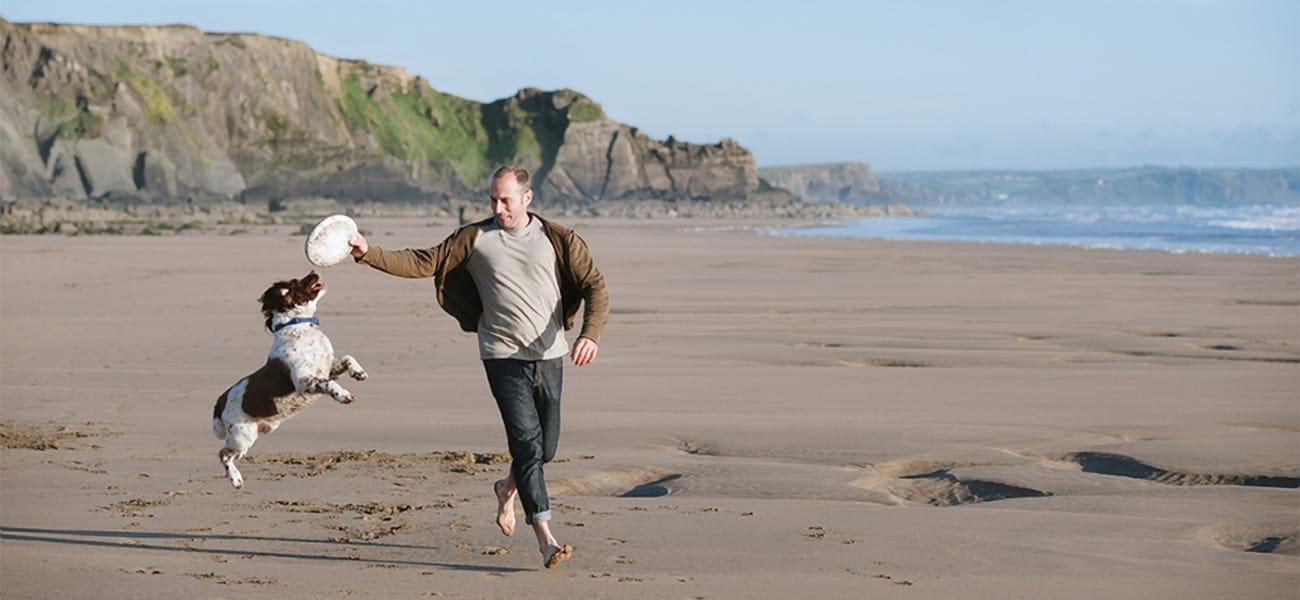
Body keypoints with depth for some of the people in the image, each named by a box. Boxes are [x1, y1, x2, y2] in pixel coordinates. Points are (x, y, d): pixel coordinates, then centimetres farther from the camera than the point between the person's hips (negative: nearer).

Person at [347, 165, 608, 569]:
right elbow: (423, 263, 1)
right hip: (503, 356, -2)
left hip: (550, 356, 2)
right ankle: (546, 539, -16)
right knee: (526, 441, -14)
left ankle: (508, 489, 44)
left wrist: (591, 335, -18)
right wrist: (370, 255, -11)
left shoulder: (559, 240, 2)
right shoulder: (474, 239, 3)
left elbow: (595, 286, -1)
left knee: (545, 447, 10)